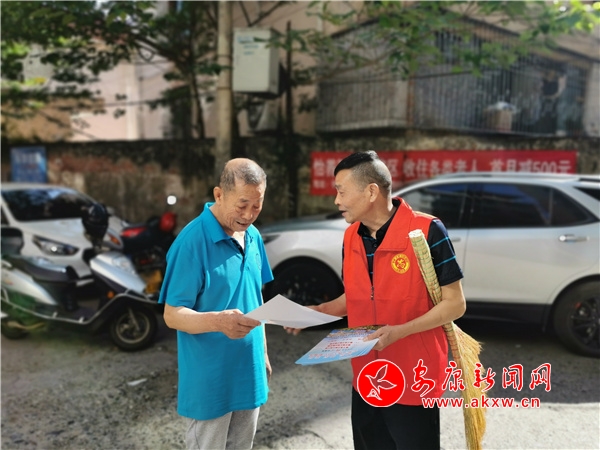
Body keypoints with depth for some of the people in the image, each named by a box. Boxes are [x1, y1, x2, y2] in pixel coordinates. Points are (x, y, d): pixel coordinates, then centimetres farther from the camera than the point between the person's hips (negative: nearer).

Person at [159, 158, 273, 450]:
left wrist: (263, 353, 15)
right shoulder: (192, 241, -20)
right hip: (210, 380, -6)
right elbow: (173, 315, -19)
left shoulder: (253, 237, 2)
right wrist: (218, 321, -37)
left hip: (249, 373, 7)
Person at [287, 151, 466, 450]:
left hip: (413, 382, -5)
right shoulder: (351, 238, 2)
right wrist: (314, 312, -3)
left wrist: (400, 331, -25)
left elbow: (454, 304, -14)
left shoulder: (427, 232, -18)